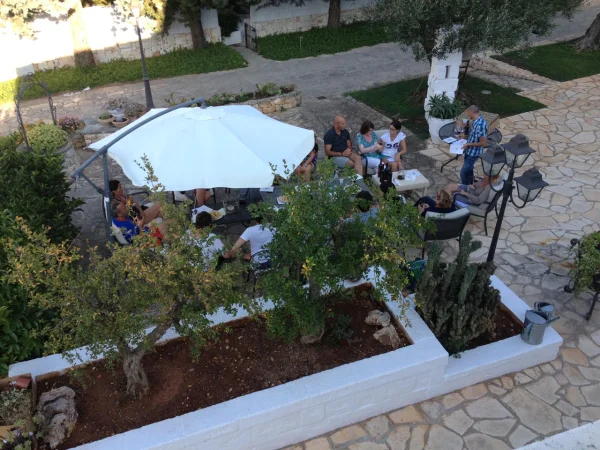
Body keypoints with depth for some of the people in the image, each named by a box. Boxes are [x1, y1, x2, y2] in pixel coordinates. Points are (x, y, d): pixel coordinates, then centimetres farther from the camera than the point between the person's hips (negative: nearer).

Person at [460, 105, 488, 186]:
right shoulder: (475, 120, 0)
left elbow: (483, 143, -26)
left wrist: (469, 144, -20)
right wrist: (465, 138, 8)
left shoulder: (480, 124, -30)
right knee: (468, 170, 22)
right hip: (469, 151, 9)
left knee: (463, 173, -3)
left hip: (474, 153, -9)